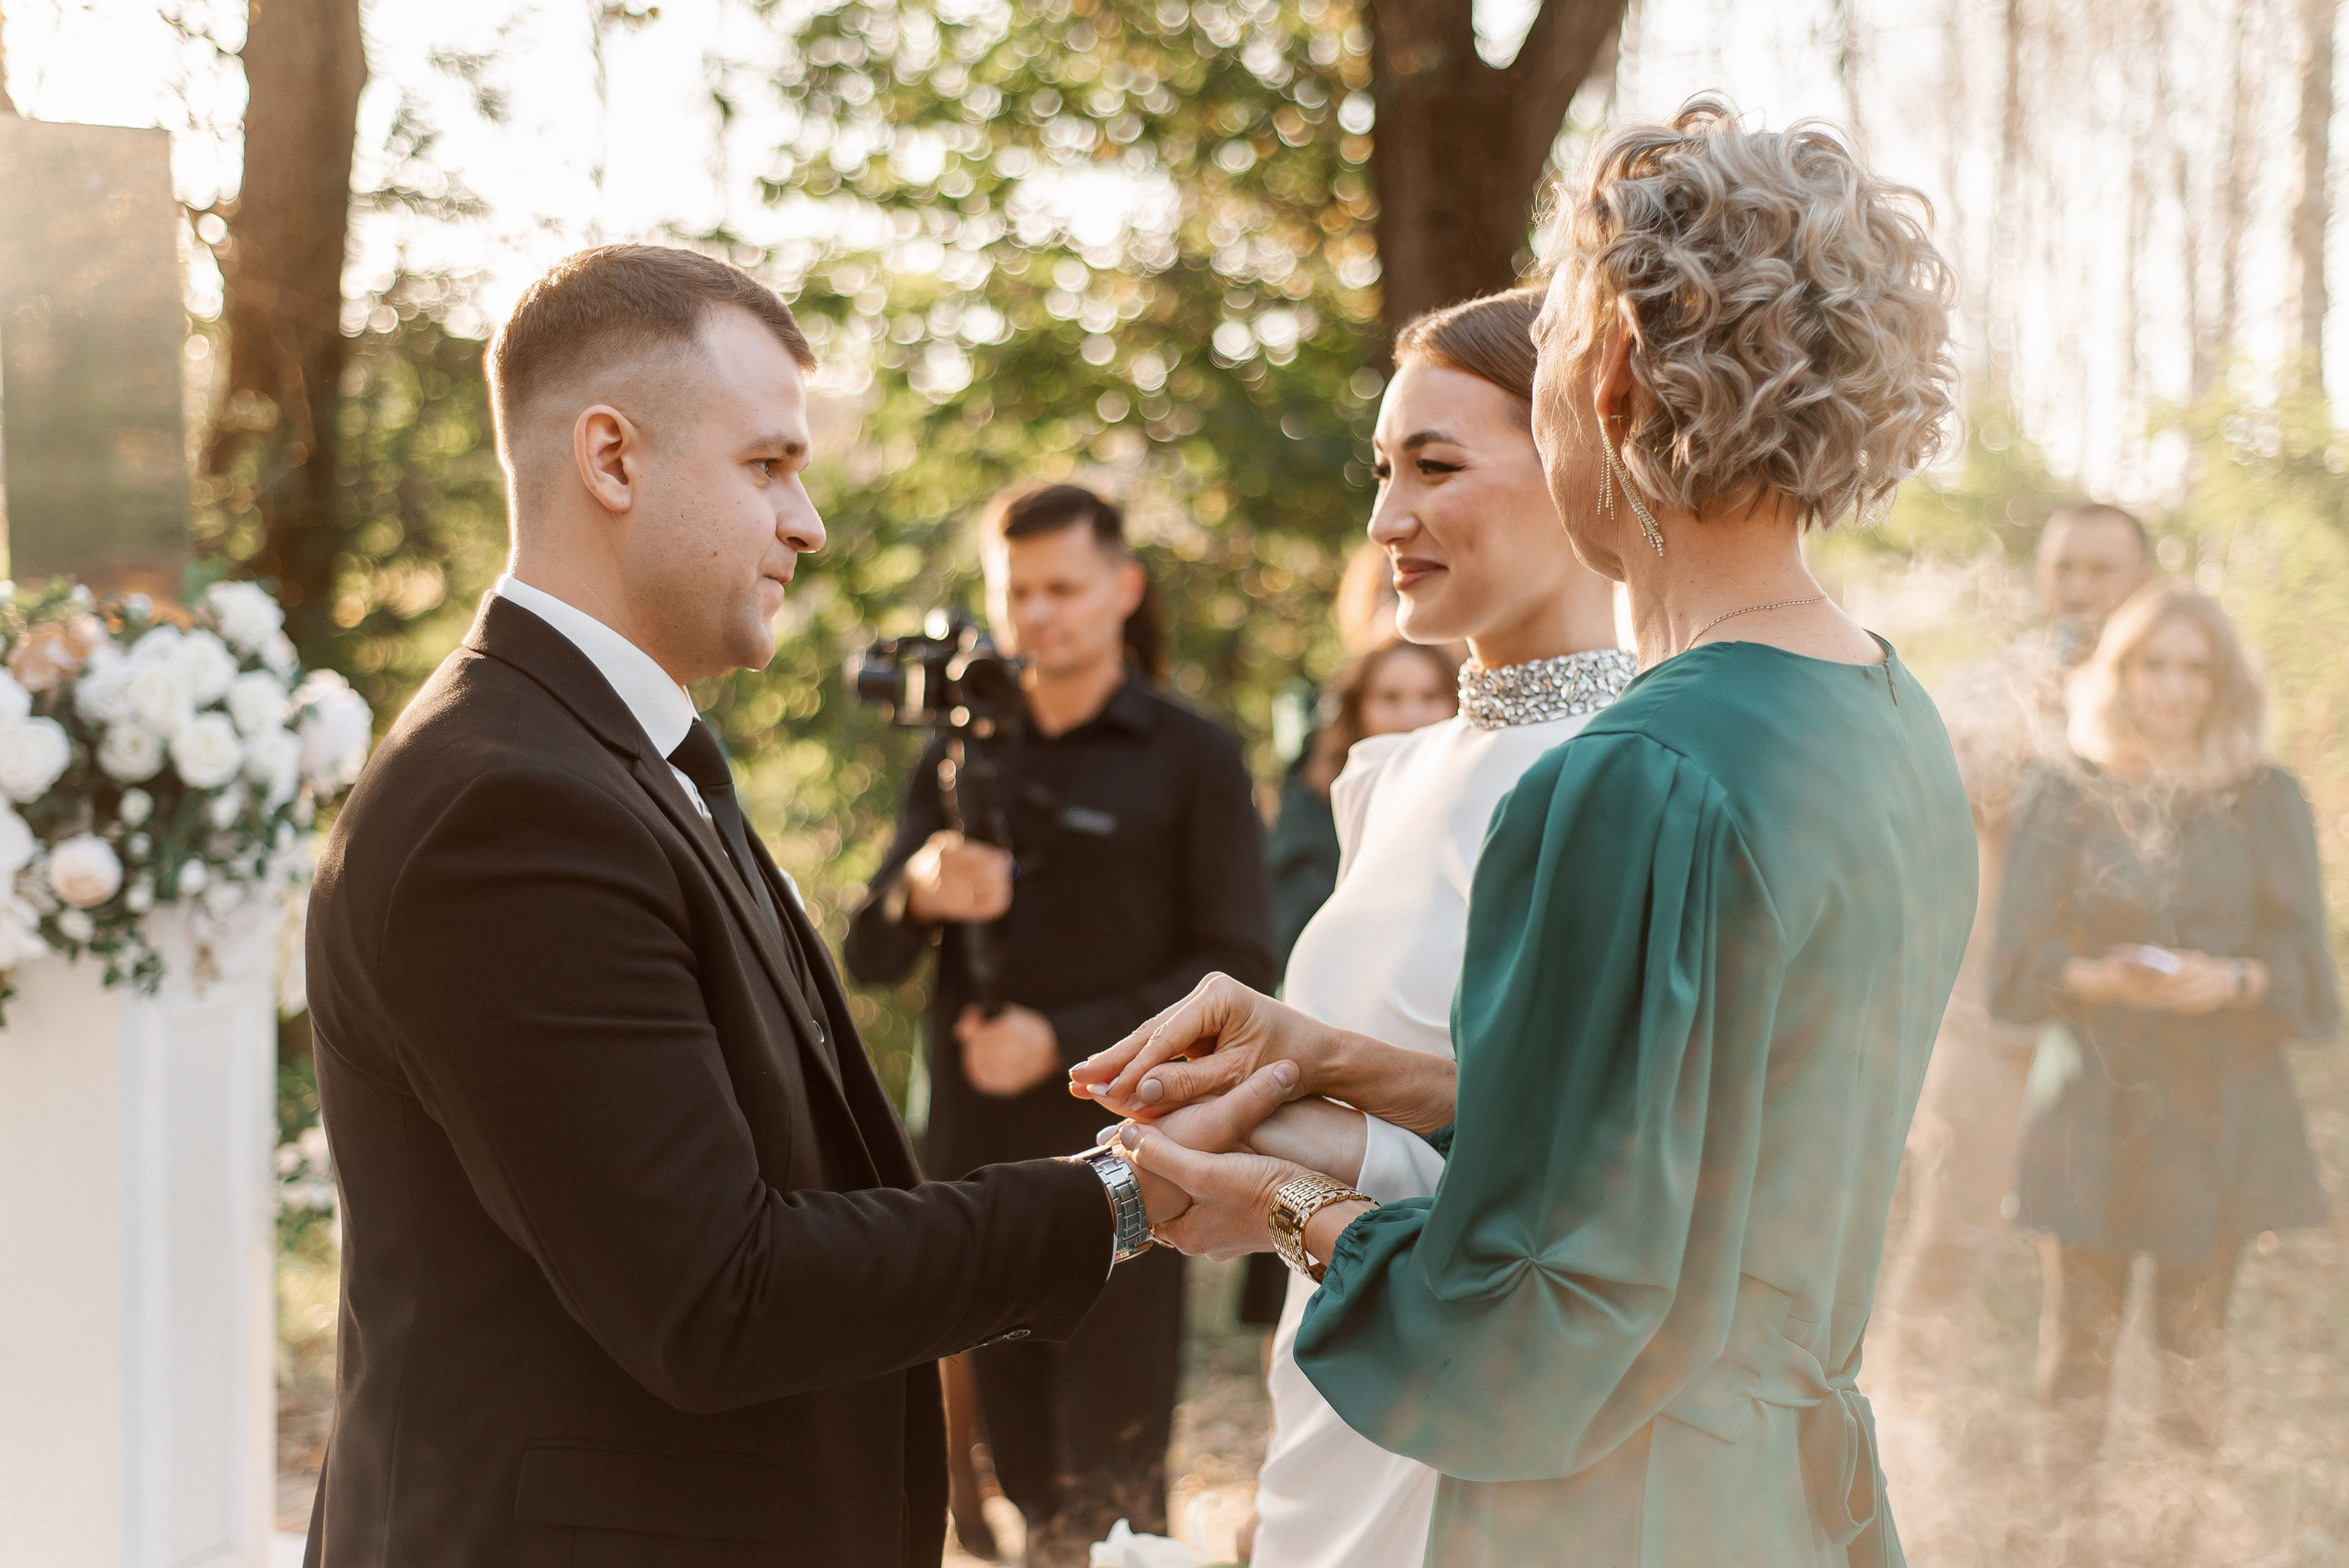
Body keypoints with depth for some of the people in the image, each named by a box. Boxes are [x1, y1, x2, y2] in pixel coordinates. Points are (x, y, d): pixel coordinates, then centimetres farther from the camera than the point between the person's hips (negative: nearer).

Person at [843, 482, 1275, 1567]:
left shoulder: (1192, 759, 1)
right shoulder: (960, 756, 13)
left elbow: (1236, 971, -5)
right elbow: (868, 959, 6)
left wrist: (1066, 1041, -16)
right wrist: (919, 896, -17)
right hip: (977, 1161, 4)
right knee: (1024, 1468, 10)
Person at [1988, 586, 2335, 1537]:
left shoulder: (2264, 801, 5)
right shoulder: (2067, 799, 4)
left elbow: (2301, 965, 1)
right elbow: (2021, 962, 1)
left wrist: (2231, 981, -19)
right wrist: (2104, 978, -19)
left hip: (2221, 1109, 0)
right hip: (2094, 1105, 0)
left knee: (2194, 1331, 2)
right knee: (2081, 1329, -1)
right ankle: (2064, 1513, 8)